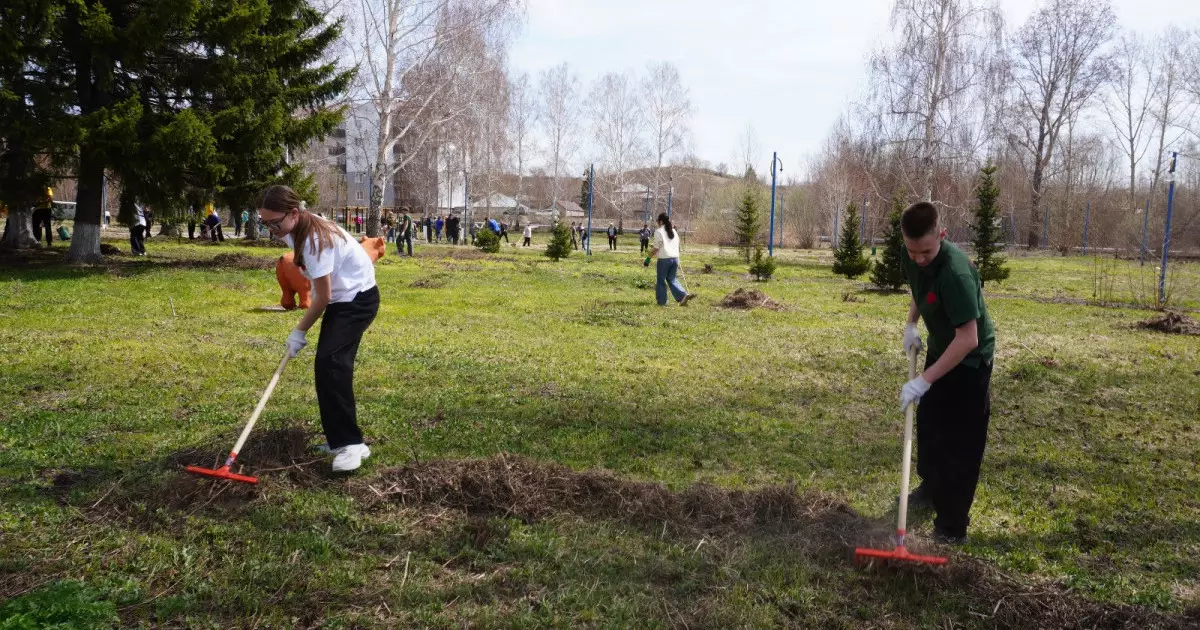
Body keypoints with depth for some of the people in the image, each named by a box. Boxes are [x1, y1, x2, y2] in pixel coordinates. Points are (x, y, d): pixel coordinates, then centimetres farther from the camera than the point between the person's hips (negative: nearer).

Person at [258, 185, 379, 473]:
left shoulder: (315, 239, -28)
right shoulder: (296, 230, 0)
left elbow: (323, 296, -22)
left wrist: (300, 331, -11)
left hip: (359, 299, -10)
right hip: (340, 298, 10)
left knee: (329, 362, -23)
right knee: (329, 366, 7)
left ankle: (352, 443, -21)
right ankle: (341, 438, 15)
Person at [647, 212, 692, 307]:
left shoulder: (659, 231, -6)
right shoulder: (674, 231, 14)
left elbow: (656, 248, -10)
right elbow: (677, 246, 16)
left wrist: (648, 258, -3)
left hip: (664, 259, -6)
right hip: (675, 258, 6)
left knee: (661, 280, 8)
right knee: (672, 279, 16)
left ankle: (662, 301, 11)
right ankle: (684, 295, 1)